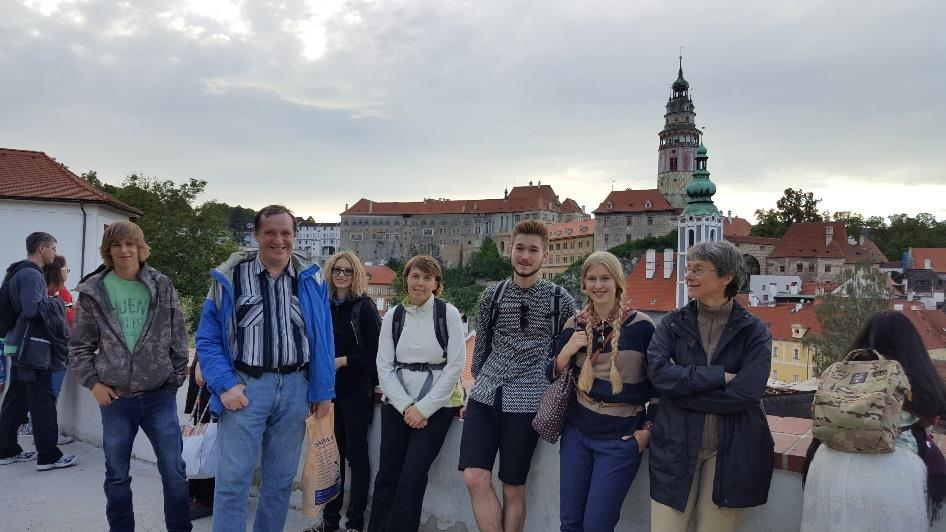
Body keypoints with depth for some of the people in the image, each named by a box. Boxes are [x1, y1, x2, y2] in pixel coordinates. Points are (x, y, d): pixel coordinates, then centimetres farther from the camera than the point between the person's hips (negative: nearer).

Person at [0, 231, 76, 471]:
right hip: (33, 346, -10)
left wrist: (48, 303, 15)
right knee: (43, 402, -5)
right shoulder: (31, 274, -16)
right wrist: (55, 302, -9)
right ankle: (48, 456, -1)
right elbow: (33, 309, -24)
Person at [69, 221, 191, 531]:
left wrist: (177, 376, 2)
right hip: (115, 398, 1)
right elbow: (79, 346, 7)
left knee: (174, 471, 2)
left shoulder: (162, 286, 1)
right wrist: (92, 382, -2)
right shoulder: (94, 291, 1)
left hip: (159, 395, 0)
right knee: (117, 476, 13)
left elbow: (178, 337, 4)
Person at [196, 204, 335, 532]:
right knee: (233, 480, -1)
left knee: (281, 479, 14)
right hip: (245, 386, -2)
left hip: (296, 388, 3)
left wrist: (323, 392, 3)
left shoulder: (311, 280, 4)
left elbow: (323, 341, 6)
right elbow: (207, 338, -1)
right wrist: (224, 385, -12)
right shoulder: (230, 277, -3)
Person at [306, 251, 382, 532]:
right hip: (329, 388, 5)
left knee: (356, 453, 2)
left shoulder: (364, 306, -6)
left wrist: (343, 361, -15)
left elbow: (376, 352, -9)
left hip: (356, 390, -5)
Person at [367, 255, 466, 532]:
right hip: (397, 404, 3)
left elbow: (455, 367, -8)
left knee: (412, 477, -7)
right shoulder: (393, 316, 4)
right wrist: (406, 406, -9)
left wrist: (423, 408, -11)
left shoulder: (448, 313, -5)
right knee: (386, 475, 3)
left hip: (437, 405, -3)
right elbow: (384, 367, 2)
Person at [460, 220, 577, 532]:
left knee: (513, 488, 4)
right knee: (475, 478, -7)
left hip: (526, 401, -3)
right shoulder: (492, 295, 7)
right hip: (485, 396, 3)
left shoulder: (560, 299, 0)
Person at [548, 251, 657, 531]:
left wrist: (647, 429, -4)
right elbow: (552, 376, 8)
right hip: (577, 431, 4)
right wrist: (568, 350, -10)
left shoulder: (640, 324, -8)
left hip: (621, 438, -4)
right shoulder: (574, 325, 3)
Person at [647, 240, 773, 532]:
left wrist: (681, 383, -13)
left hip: (731, 450, -1)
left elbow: (746, 393, -16)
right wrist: (719, 376, -18)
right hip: (676, 445, 1)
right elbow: (657, 370, -14)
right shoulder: (673, 323, 2)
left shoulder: (754, 332, -3)